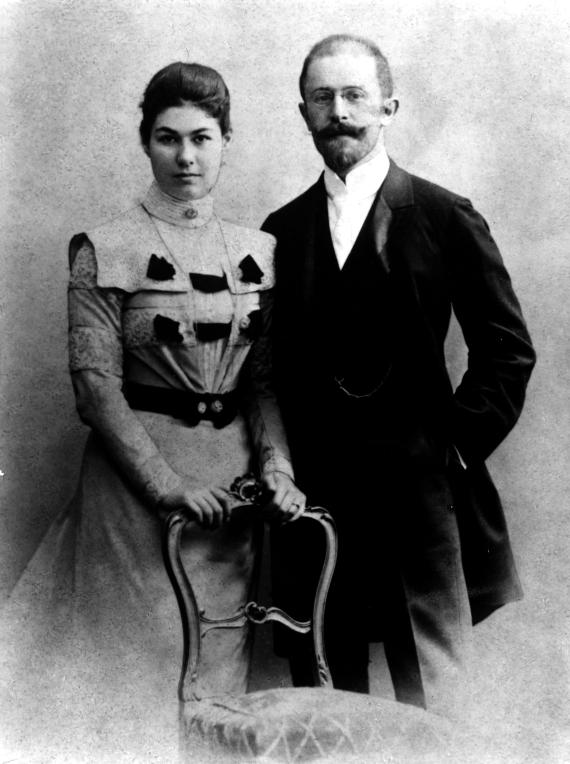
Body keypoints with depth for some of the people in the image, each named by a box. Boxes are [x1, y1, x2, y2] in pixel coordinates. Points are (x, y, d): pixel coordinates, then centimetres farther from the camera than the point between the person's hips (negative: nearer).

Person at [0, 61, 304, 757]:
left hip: (233, 474, 4)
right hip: (137, 471, -4)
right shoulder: (105, 250, -6)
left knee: (220, 656, 13)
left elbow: (265, 378, 8)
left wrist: (276, 462, -7)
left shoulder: (257, 252, 7)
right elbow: (95, 383, -11)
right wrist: (165, 482, -17)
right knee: (143, 649, 4)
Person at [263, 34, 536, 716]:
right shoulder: (281, 231, 9)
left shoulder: (446, 218, 1)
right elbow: (272, 361, 12)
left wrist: (456, 446, -5)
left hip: (420, 495, -2)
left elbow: (508, 348, 1)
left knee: (430, 700, 5)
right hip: (311, 498, 3)